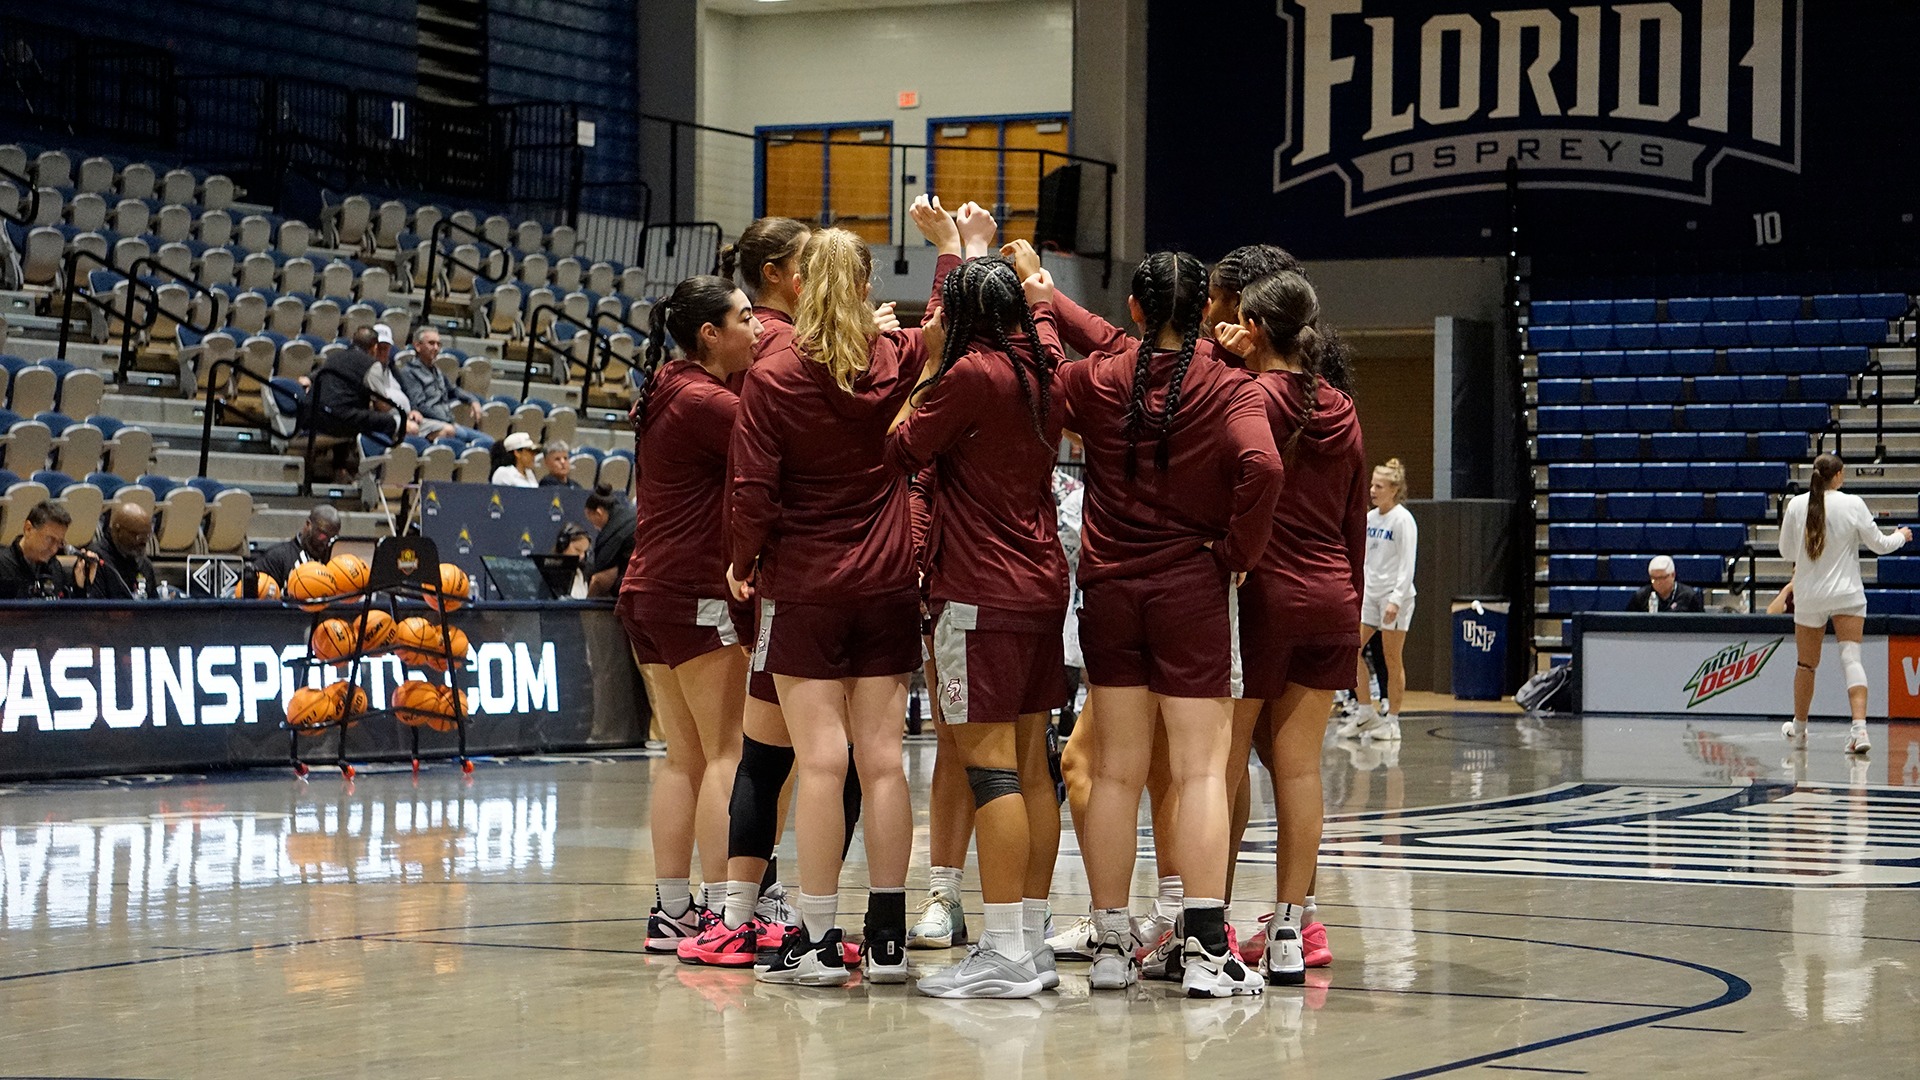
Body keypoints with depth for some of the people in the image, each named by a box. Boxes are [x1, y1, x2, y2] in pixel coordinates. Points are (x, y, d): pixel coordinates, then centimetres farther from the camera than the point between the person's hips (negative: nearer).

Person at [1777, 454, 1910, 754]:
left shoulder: (1796, 506, -5)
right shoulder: (1852, 505, -9)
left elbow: (1786, 551, 4)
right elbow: (1879, 544, 1)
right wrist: (1901, 536, 21)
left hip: (1809, 596, 1)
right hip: (1847, 594, -1)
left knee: (1806, 664, 14)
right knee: (1851, 659, -6)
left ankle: (1799, 729, 29)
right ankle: (1859, 728, -23)